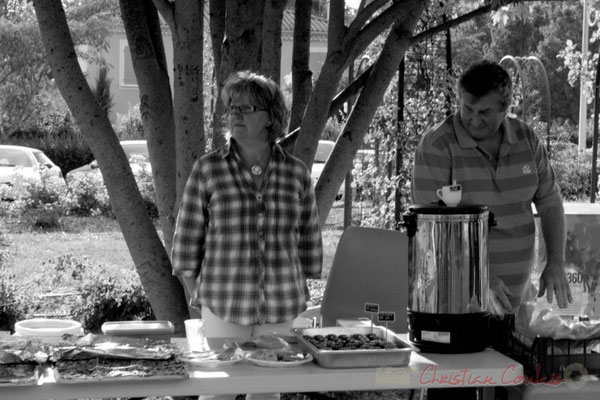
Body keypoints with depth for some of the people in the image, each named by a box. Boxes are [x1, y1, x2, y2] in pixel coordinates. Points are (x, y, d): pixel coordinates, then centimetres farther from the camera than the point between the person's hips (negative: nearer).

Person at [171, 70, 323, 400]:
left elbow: (309, 242, 10)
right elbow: (187, 240, 0)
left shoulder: (296, 173, 3)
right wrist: (200, 299, -3)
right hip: (223, 307, -2)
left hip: (280, 310, 2)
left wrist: (299, 296, 8)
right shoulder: (208, 169, -2)